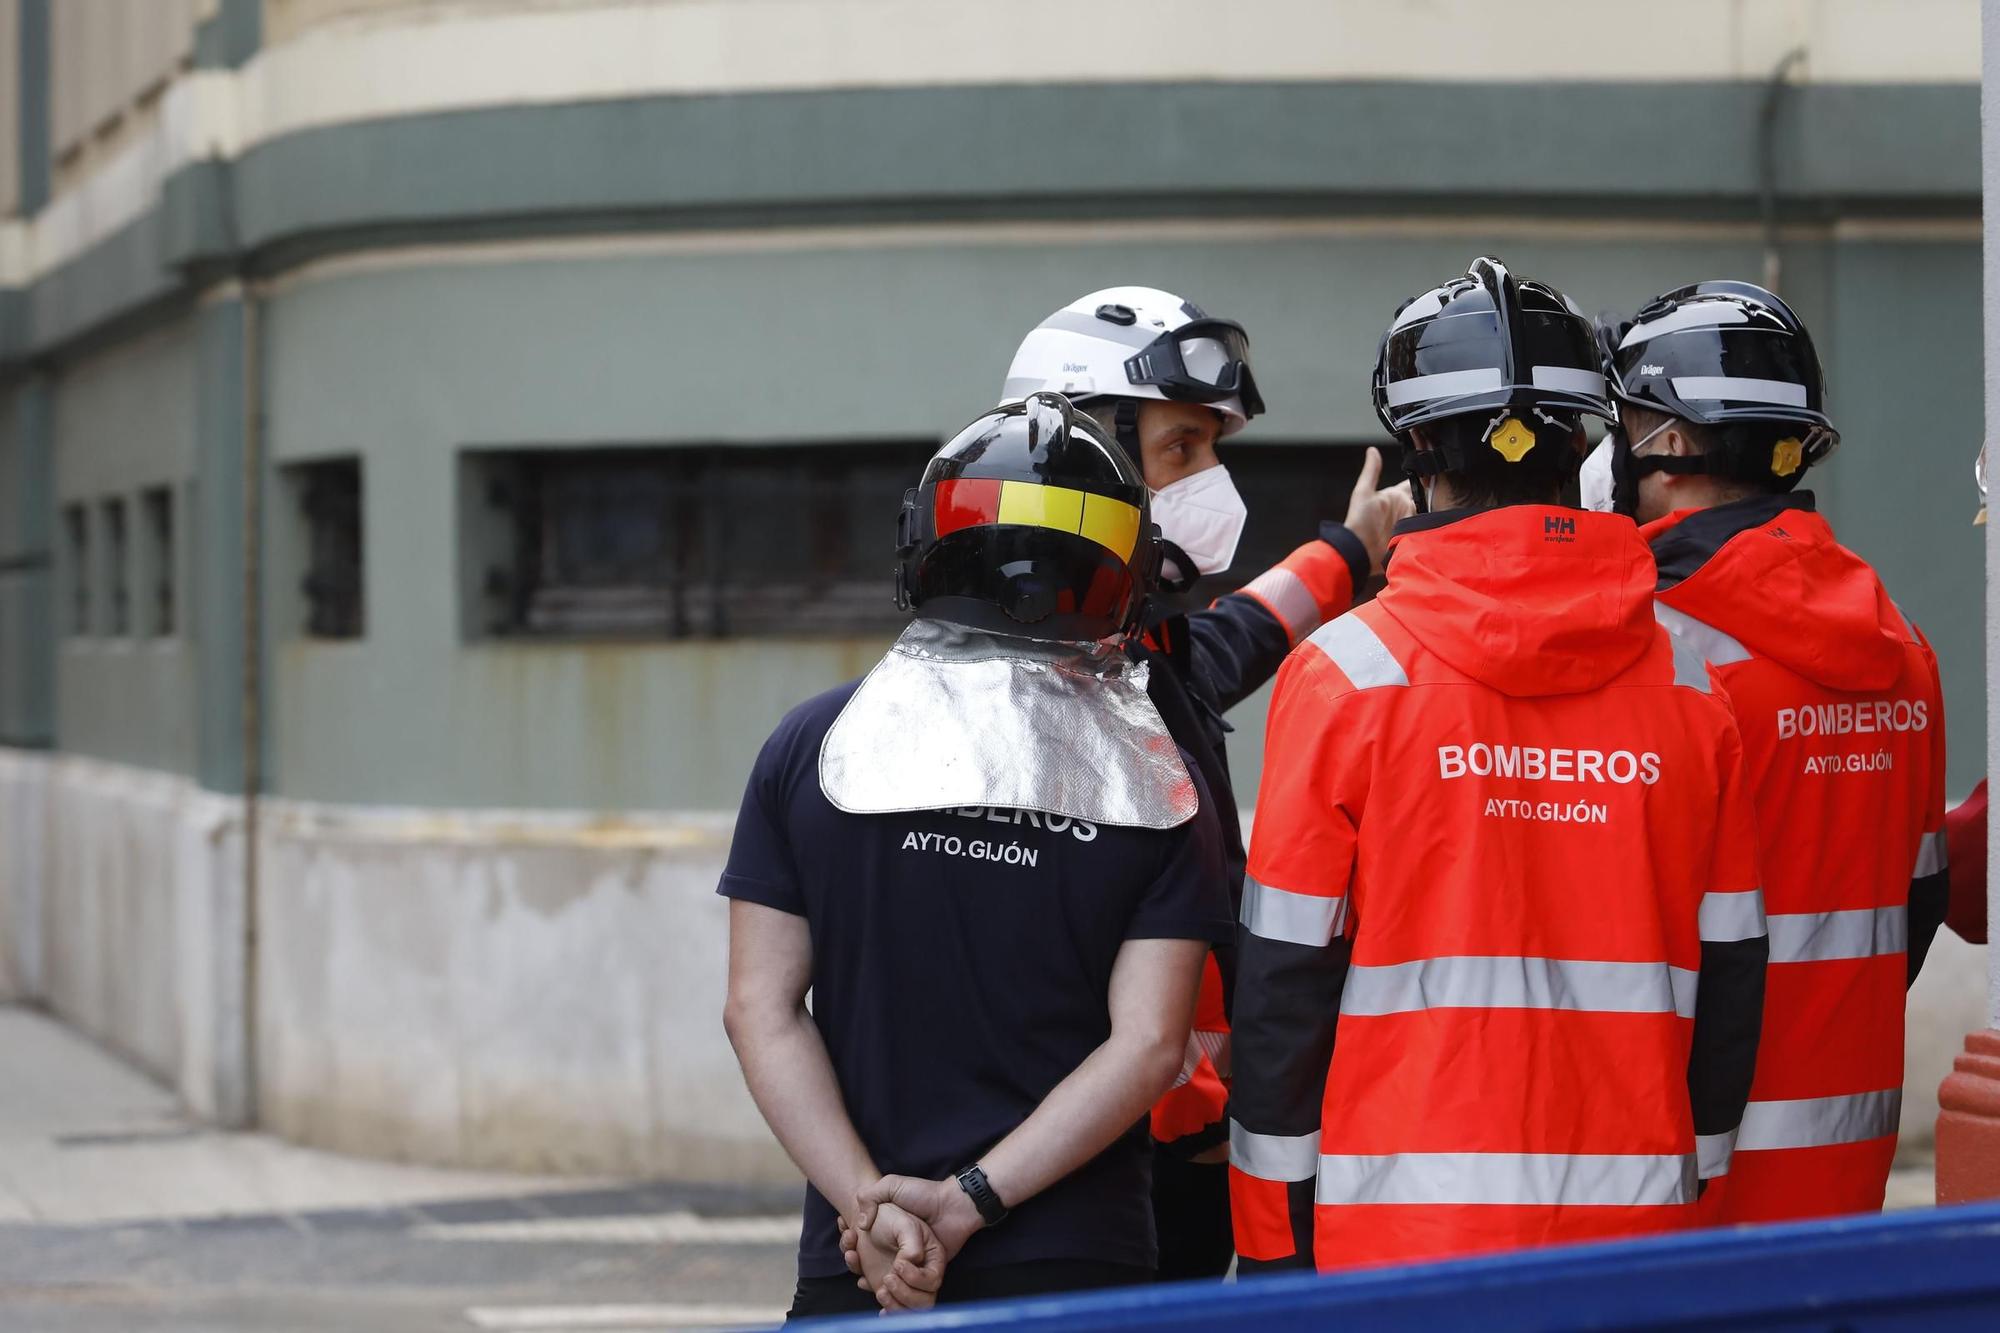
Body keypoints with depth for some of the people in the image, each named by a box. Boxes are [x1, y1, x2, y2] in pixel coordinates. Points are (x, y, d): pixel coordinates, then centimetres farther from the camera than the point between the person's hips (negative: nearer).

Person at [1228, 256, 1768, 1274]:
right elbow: (1728, 972, 9)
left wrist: (1271, 1235, 3)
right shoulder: (1688, 684, 5)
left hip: (1404, 1218, -3)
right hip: (1633, 1217, 3)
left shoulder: (1345, 672, -5)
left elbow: (1286, 974, -4)